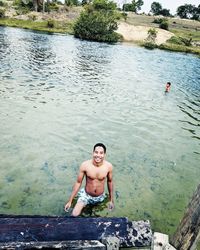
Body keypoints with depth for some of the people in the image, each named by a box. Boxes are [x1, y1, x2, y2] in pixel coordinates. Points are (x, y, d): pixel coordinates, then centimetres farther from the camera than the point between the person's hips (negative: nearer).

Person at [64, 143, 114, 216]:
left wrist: (111, 200, 7)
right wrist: (70, 201, -7)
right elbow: (78, 182, -12)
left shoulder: (108, 166, -18)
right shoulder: (85, 165, -22)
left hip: (100, 197, 2)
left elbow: (110, 182, -2)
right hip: (86, 195, -1)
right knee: (74, 215, -17)